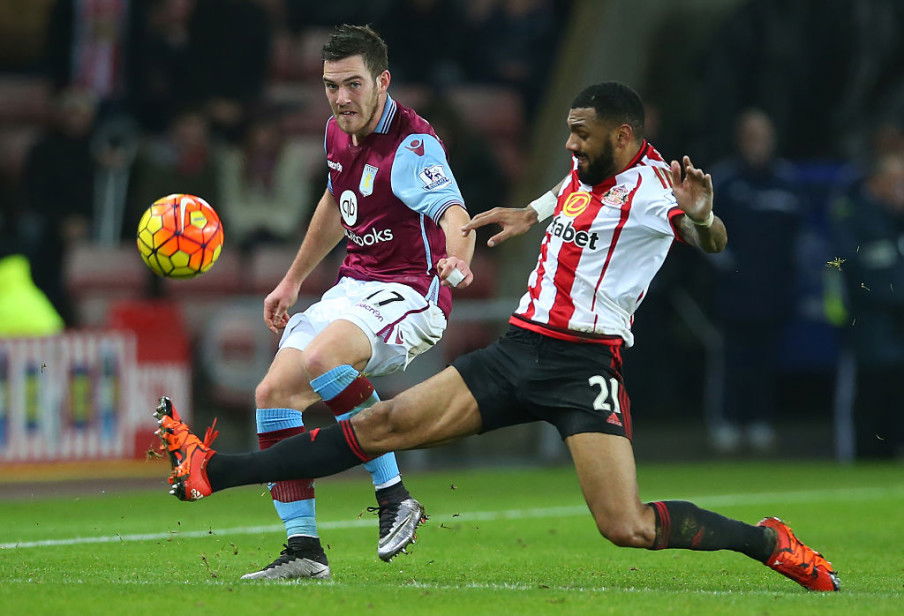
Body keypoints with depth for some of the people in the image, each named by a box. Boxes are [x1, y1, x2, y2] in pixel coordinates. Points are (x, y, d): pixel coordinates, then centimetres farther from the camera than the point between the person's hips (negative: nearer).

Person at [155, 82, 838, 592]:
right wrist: (530, 215, 47)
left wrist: (700, 216, -40)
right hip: (517, 352, 7)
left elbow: (713, 241, -20)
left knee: (629, 528, -19)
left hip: (584, 366, -7)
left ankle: (770, 543, 1)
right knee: (380, 427, 0)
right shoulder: (585, 174, 15)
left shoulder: (652, 186, -9)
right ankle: (213, 471, -2)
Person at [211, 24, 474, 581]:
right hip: (354, 287, 9)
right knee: (274, 393, -4)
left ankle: (393, 496, -24)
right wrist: (293, 281, 32)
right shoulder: (339, 133, 7)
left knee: (322, 357, -35)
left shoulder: (412, 145, -19)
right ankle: (304, 549, 0)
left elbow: (453, 213, -36)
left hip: (410, 294, -9)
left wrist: (456, 261, -58)